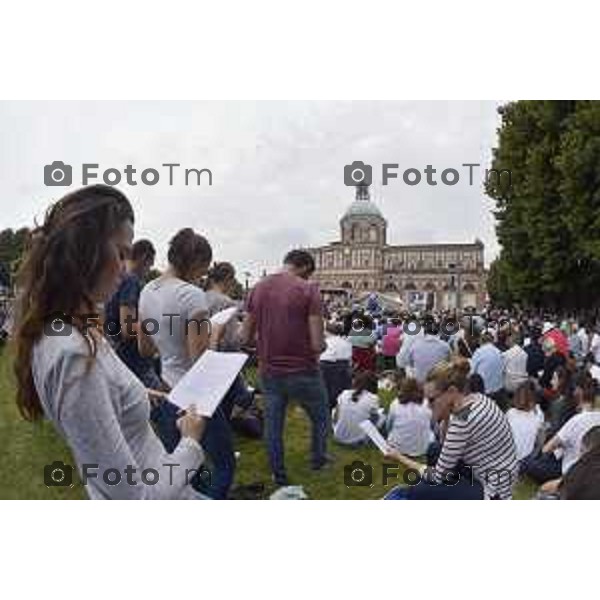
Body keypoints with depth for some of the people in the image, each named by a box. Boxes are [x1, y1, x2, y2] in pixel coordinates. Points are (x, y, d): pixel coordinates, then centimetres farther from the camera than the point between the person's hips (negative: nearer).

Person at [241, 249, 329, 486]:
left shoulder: (258, 288, 0)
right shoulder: (309, 290, -14)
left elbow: (246, 337, 4)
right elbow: (317, 344, -17)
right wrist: (322, 346, 5)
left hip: (269, 372, 4)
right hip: (303, 371, -3)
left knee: (273, 425, 18)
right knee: (321, 417, 23)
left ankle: (279, 475, 31)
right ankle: (318, 459, 41)